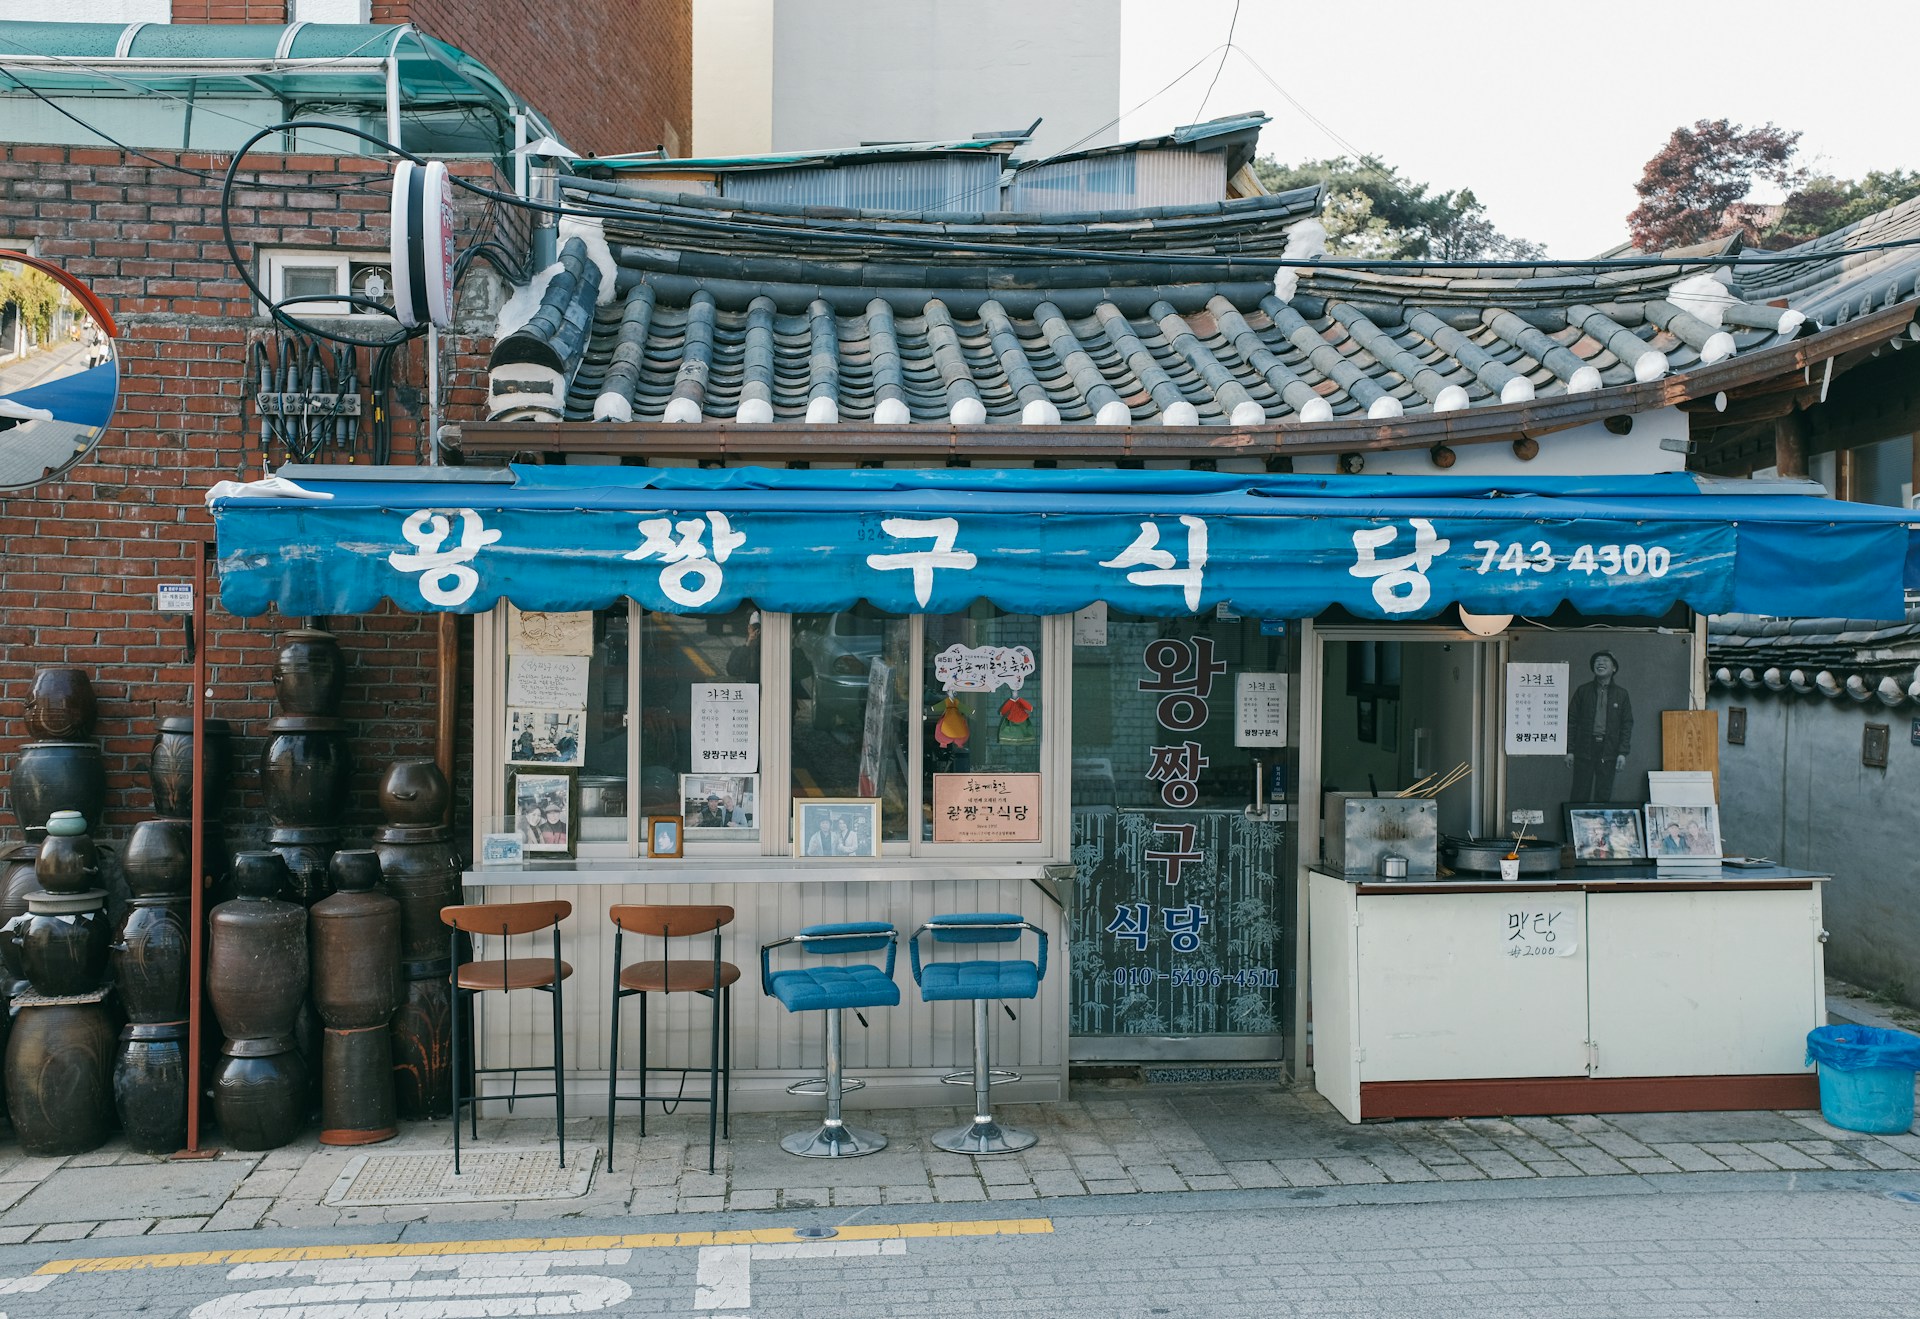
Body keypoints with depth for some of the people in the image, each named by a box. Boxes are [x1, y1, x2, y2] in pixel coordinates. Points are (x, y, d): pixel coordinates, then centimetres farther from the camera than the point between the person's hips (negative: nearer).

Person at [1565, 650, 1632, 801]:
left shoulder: (1621, 694, 8)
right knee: (1579, 795, -1)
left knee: (1604, 796, 4)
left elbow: (1627, 724, 6)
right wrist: (1569, 750, -1)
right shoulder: (1583, 691, 6)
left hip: (1609, 751, 1)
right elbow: (1571, 720, 5)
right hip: (1584, 749, -1)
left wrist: (1623, 753, -3)